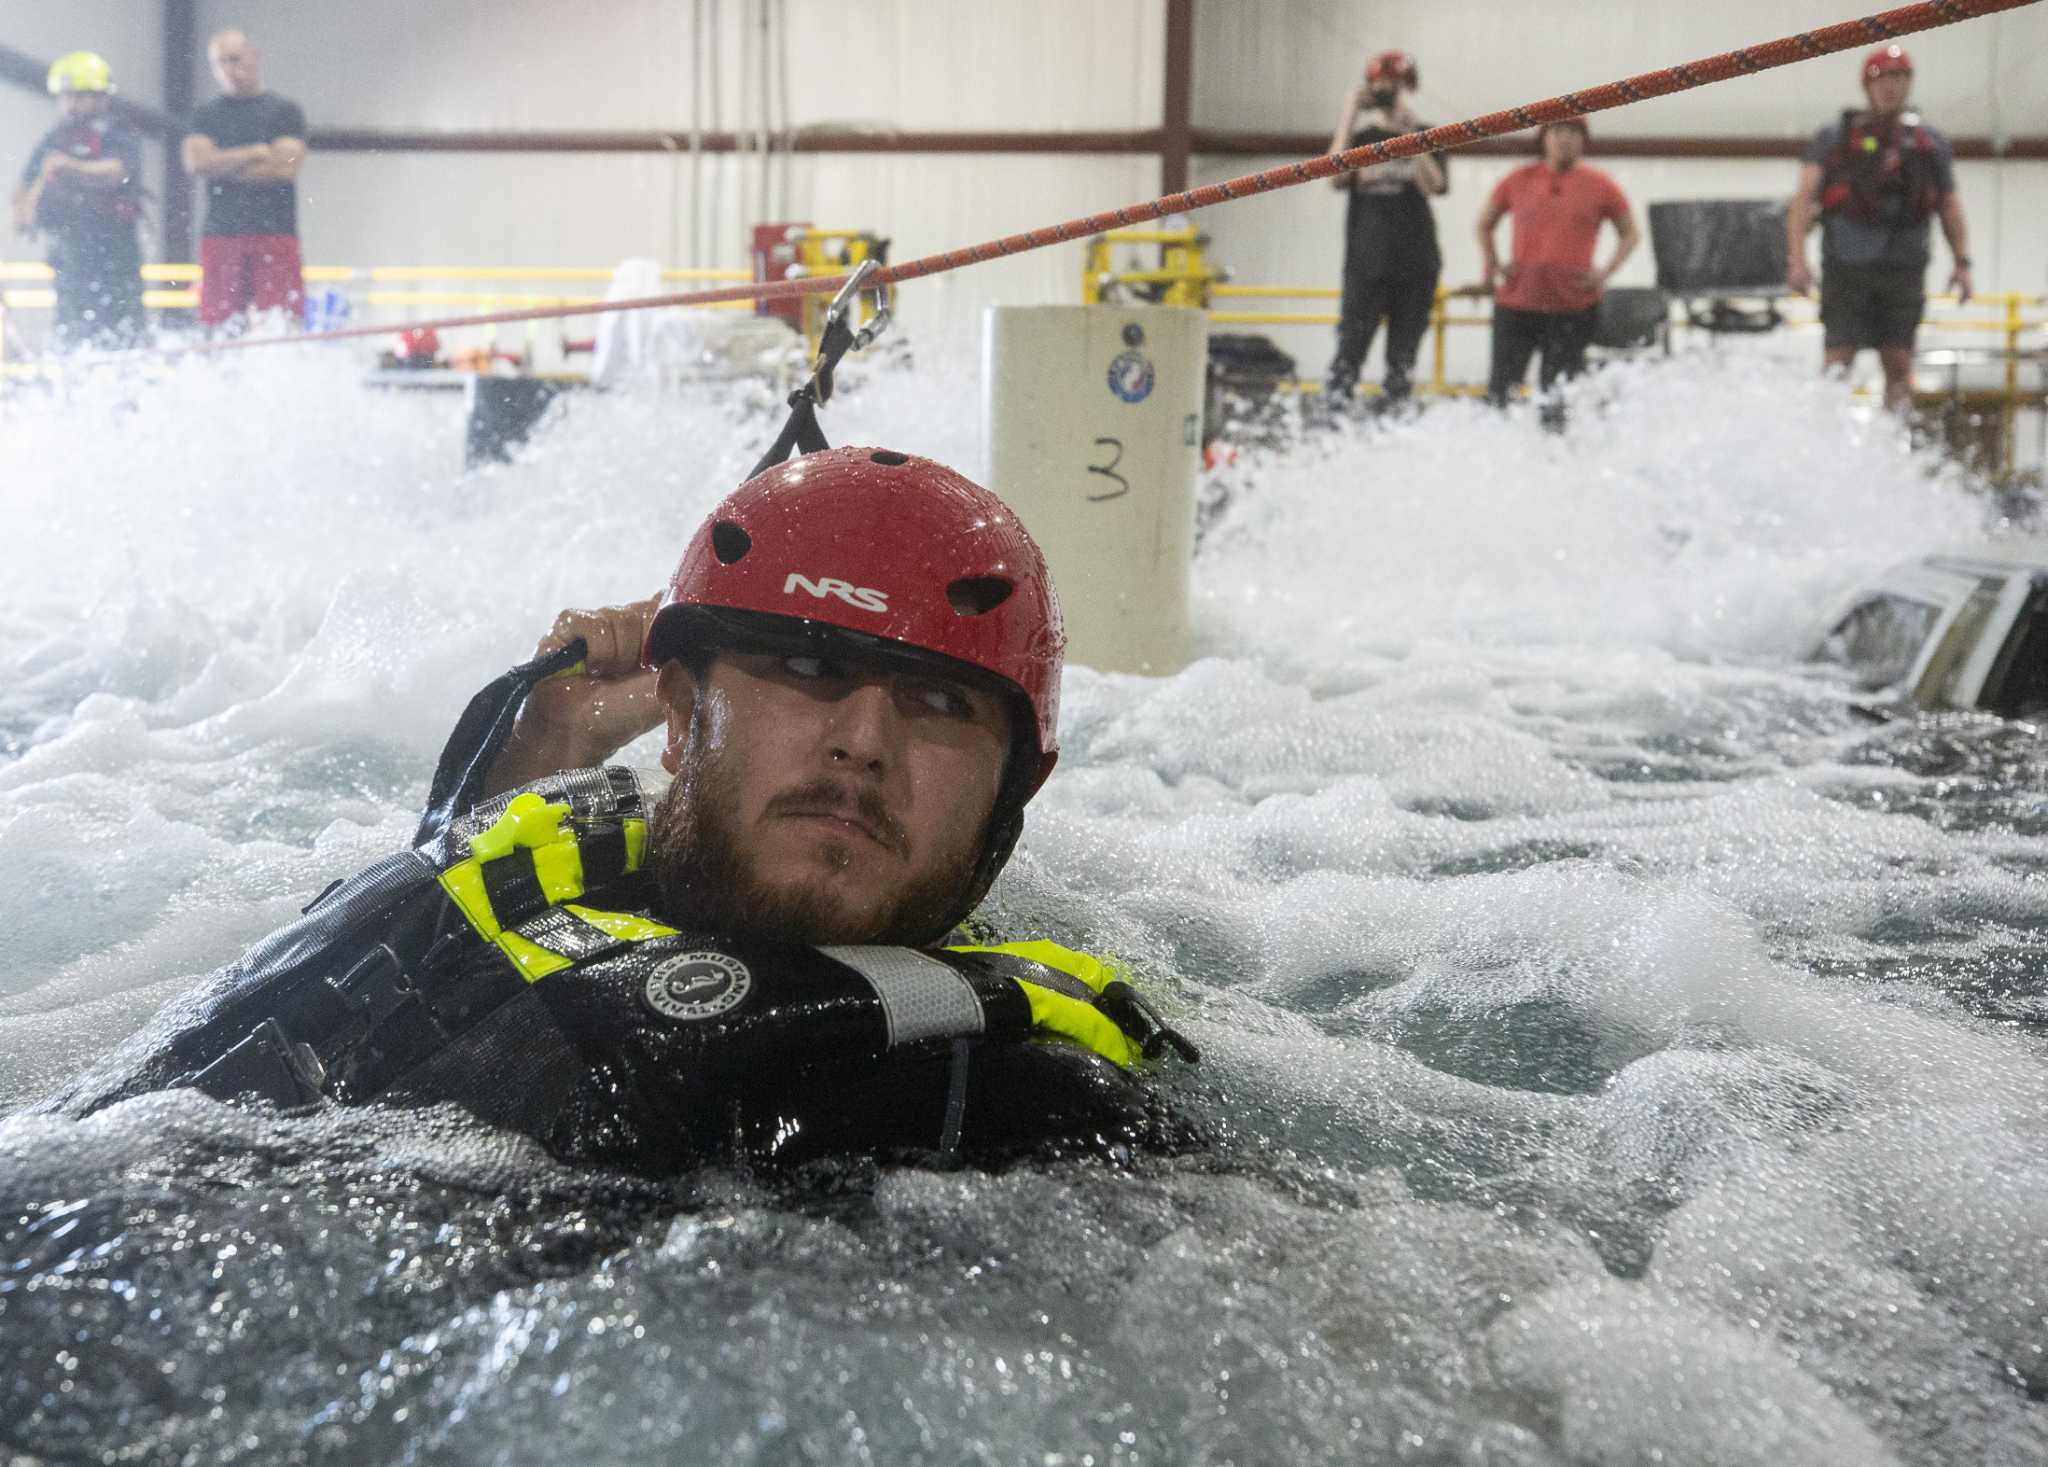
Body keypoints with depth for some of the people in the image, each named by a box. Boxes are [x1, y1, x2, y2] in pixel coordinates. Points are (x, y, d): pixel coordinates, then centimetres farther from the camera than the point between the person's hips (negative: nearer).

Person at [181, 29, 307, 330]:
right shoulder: (206, 115, 16)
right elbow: (195, 160, -1)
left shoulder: (284, 111, 9)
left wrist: (221, 165, 0)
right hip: (221, 234, 2)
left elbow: (286, 167, -5)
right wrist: (254, 153, -7)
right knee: (217, 320, -3)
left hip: (275, 233, -2)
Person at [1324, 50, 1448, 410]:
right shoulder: (1358, 136, 8)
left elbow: (1434, 185, -9)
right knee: (1351, 345, -12)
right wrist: (1348, 116, -13)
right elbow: (1336, 178, -11)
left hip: (1416, 261, 1)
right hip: (1367, 261, -1)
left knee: (1404, 354, 4)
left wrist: (1411, 133, -16)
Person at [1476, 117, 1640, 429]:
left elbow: (1631, 234, 12)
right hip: (1517, 300, 1)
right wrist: (1491, 263, 5)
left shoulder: (1600, 185, 4)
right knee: (1502, 382, 2)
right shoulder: (1519, 180, 7)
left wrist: (1606, 272, -2)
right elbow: (1484, 223, 20)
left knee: (1558, 392, 3)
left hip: (1574, 306, -1)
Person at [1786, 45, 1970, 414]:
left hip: (1904, 268, 2)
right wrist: (1797, 259, -13)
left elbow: (1950, 206, 18)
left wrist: (1962, 262, 6)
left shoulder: (1931, 144, 16)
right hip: (1846, 266, -2)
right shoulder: (1833, 139, 8)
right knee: (1838, 360, -9)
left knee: (1899, 362, 0)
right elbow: (1804, 199, -1)